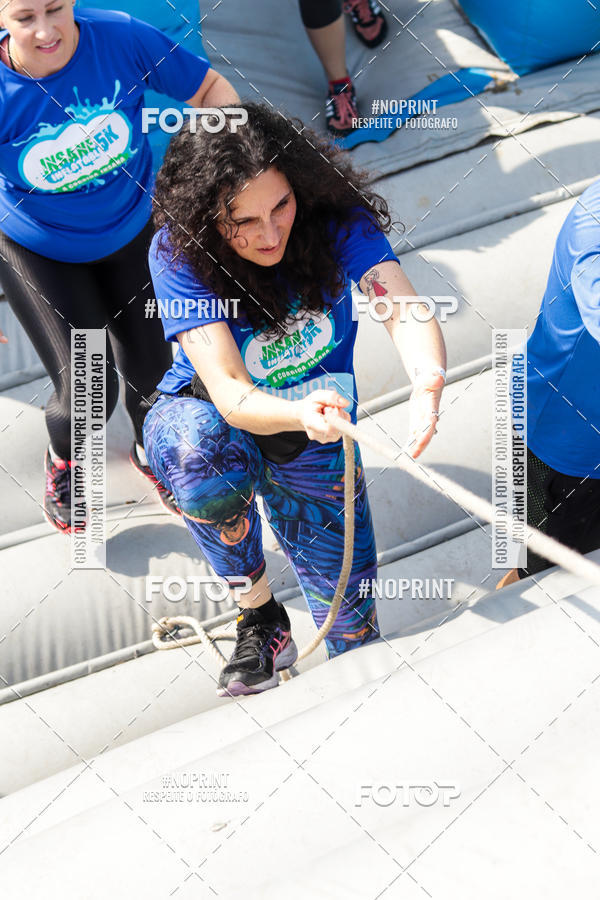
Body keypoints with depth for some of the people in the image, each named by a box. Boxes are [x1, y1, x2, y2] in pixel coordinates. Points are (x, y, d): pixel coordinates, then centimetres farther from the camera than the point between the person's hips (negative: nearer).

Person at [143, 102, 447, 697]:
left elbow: (403, 308, -34)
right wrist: (301, 412, -56)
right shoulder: (178, 255, -25)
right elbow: (229, 393, -34)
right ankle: (259, 614, -13)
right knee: (202, 462, -41)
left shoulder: (335, 220, -20)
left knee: (354, 633, 0)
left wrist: (428, 384, -57)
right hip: (204, 412, -1)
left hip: (315, 414, 2)